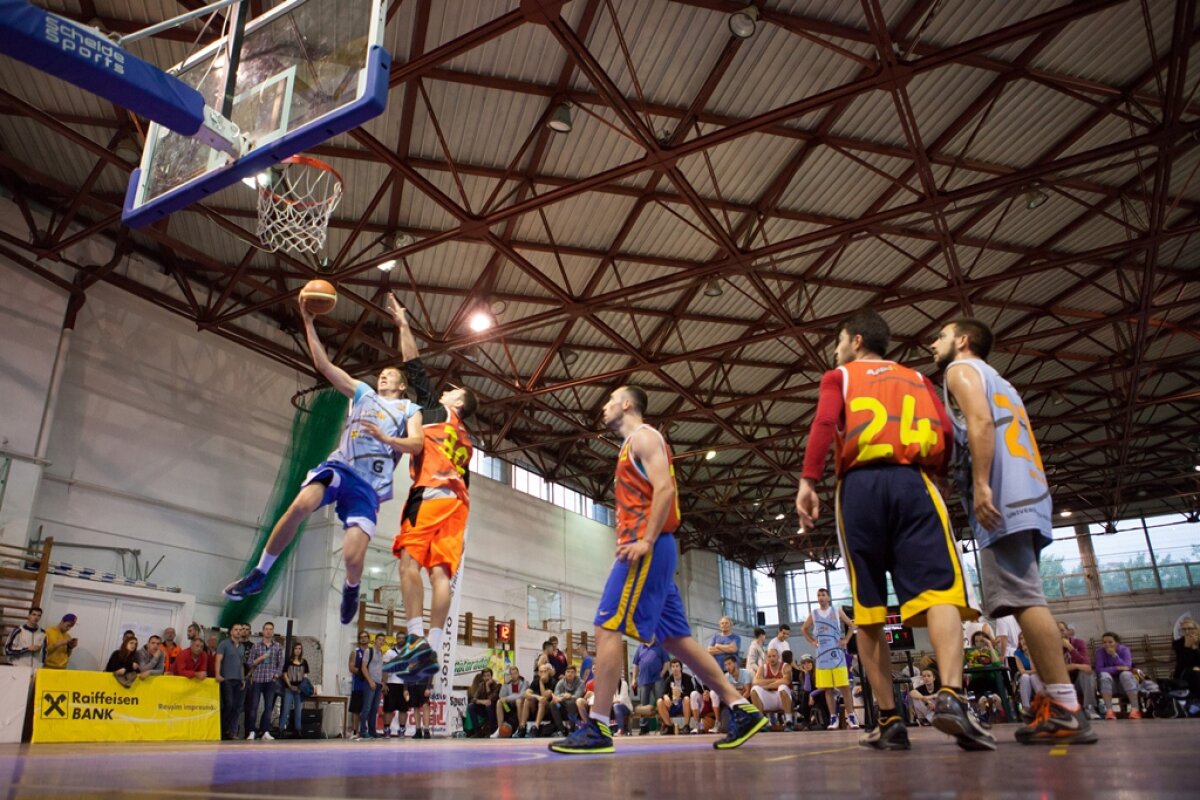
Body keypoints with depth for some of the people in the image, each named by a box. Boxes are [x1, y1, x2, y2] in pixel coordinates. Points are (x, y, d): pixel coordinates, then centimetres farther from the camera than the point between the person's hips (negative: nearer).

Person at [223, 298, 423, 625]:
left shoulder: (409, 409, 15)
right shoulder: (362, 392, 22)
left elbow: (416, 444, -2)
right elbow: (324, 365, 15)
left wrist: (384, 437, -19)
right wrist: (309, 322, 8)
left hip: (370, 484, -2)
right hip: (340, 465, 2)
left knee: (352, 558, -17)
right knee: (301, 504, -31)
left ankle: (351, 588, 21)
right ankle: (260, 573, -11)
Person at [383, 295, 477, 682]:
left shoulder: (436, 410, 15)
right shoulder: (466, 440, 32)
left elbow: (415, 369, 14)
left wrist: (403, 325, 20)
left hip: (432, 493, -7)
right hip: (457, 500, 7)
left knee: (409, 560, -13)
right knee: (440, 572, -3)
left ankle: (417, 639, -25)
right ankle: (432, 650, -11)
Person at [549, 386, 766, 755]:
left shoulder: (643, 436, -3)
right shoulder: (632, 445, 26)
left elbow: (665, 488, -17)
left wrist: (645, 541, -24)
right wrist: (632, 541, 15)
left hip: (648, 548, -10)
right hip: (644, 549, 10)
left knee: (607, 627, -11)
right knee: (676, 637, 8)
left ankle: (597, 728, -8)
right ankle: (741, 709, 10)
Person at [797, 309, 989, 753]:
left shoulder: (839, 376, 17)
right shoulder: (917, 378, 25)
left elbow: (824, 423, -3)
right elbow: (944, 432, 9)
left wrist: (808, 481, -10)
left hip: (859, 485, -1)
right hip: (912, 481, 1)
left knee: (868, 606, 3)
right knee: (938, 588, -11)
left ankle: (889, 720, 2)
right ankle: (951, 696, -33)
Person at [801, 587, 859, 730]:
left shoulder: (837, 612, 3)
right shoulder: (813, 614, 8)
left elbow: (851, 626, 10)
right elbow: (804, 629, 20)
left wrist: (846, 640, 1)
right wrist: (812, 642, 8)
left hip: (836, 653, -2)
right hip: (822, 655, 2)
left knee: (844, 686, -4)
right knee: (828, 688, 2)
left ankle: (851, 716, 0)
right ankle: (833, 718, 7)